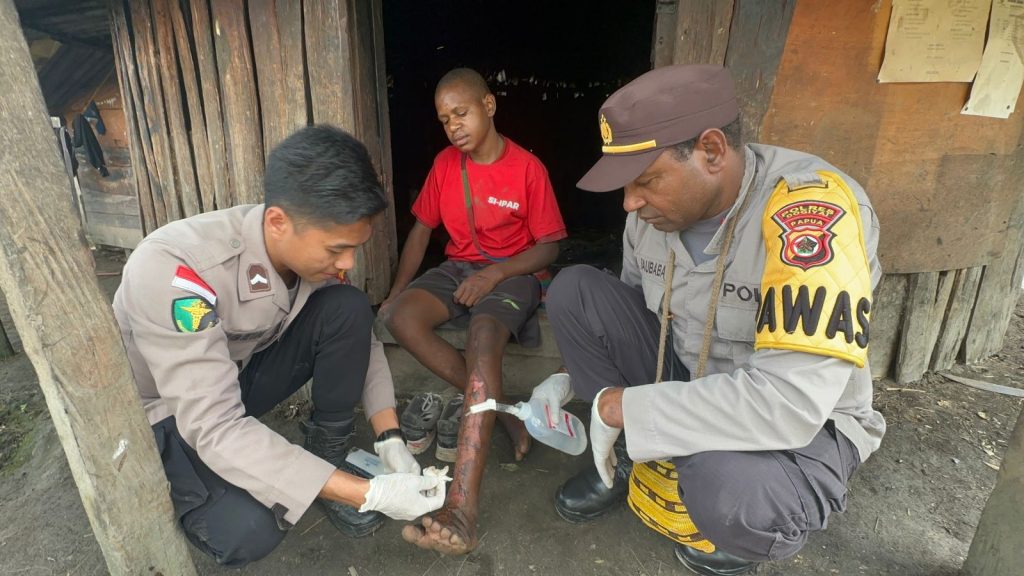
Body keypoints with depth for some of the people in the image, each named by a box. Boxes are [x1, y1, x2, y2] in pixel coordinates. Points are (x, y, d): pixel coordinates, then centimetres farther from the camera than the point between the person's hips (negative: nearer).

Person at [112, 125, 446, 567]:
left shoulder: (312, 247, -19)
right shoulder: (172, 268, -37)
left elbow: (359, 338, -5)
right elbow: (215, 428, -39)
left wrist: (390, 440, -18)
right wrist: (369, 493, -39)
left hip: (240, 371, 5)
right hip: (162, 411, -4)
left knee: (348, 309, -21)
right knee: (247, 530, -30)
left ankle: (328, 455, -3)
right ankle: (182, 488, 4)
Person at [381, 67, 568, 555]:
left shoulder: (527, 168, -7)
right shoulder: (445, 163, 6)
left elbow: (548, 247, -5)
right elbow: (421, 229, 11)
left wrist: (493, 274, -19)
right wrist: (396, 291, 0)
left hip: (511, 272, -5)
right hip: (458, 268, 5)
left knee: (483, 339, -36)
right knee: (399, 315, -26)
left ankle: (461, 510, -45)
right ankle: (499, 408, -20)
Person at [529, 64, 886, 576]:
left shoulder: (811, 211, -31)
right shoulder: (655, 209, -9)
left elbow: (790, 403, -38)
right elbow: (632, 310, 10)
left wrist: (622, 405, -30)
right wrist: (574, 375, -1)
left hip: (804, 424, -5)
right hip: (688, 380, 6)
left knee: (723, 490, -38)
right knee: (574, 291, -8)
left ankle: (748, 534, 2)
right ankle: (629, 458, 7)